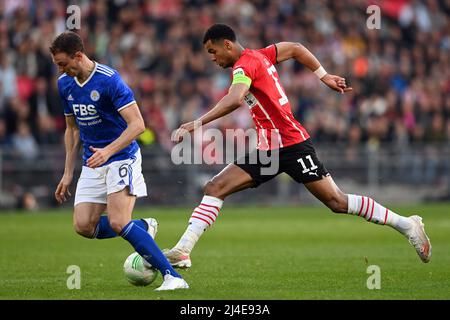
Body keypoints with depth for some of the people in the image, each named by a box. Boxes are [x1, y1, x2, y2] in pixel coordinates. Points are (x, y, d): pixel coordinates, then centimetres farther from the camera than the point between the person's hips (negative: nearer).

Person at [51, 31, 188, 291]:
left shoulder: (109, 80, -18)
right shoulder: (65, 84, 5)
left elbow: (137, 124, -22)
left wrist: (109, 150, -35)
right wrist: (68, 173, 15)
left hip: (122, 158, -7)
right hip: (92, 164, 7)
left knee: (118, 222, -21)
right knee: (84, 226, -6)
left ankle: (173, 276, -18)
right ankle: (144, 227, 17)